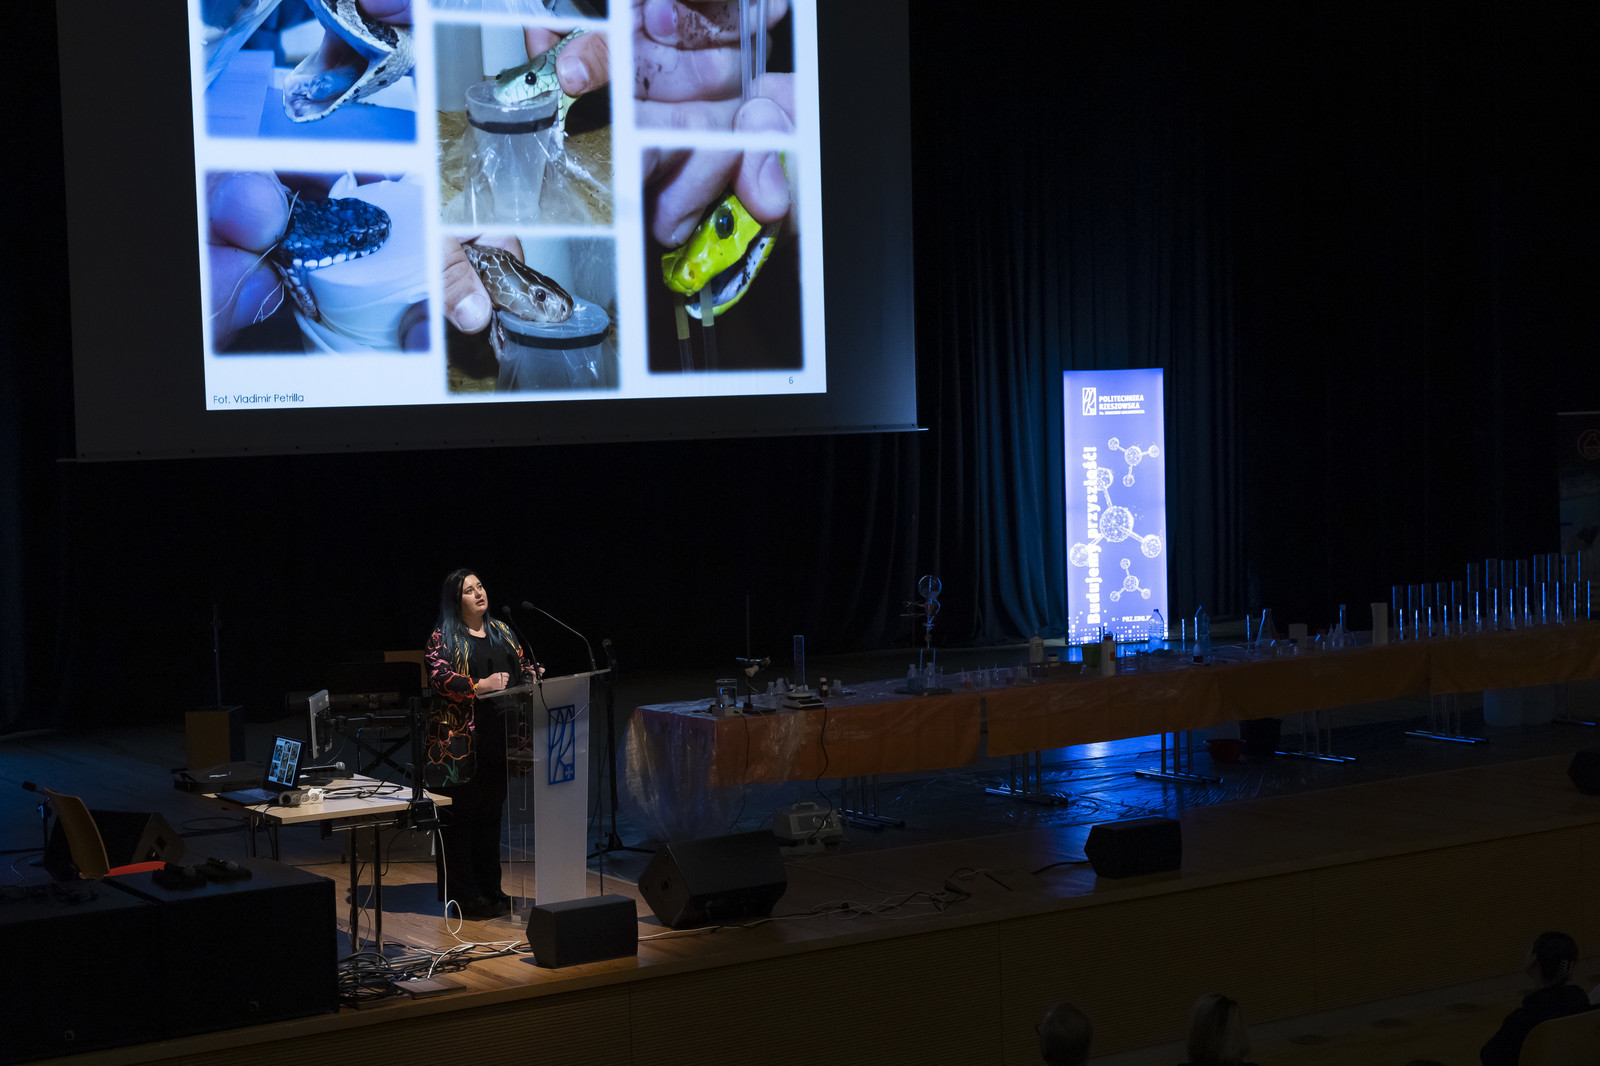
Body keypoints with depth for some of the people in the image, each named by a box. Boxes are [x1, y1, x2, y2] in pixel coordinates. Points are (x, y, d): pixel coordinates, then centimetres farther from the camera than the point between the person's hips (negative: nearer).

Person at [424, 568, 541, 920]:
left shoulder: (502, 631, 17)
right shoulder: (443, 638, -3)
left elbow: (523, 664, 21)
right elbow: (440, 677, -15)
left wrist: (534, 673, -1)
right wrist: (480, 686, -26)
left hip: (501, 741, 6)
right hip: (464, 742, -6)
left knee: (491, 813, 13)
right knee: (462, 816, -2)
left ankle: (491, 890, 21)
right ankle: (464, 895, 3)